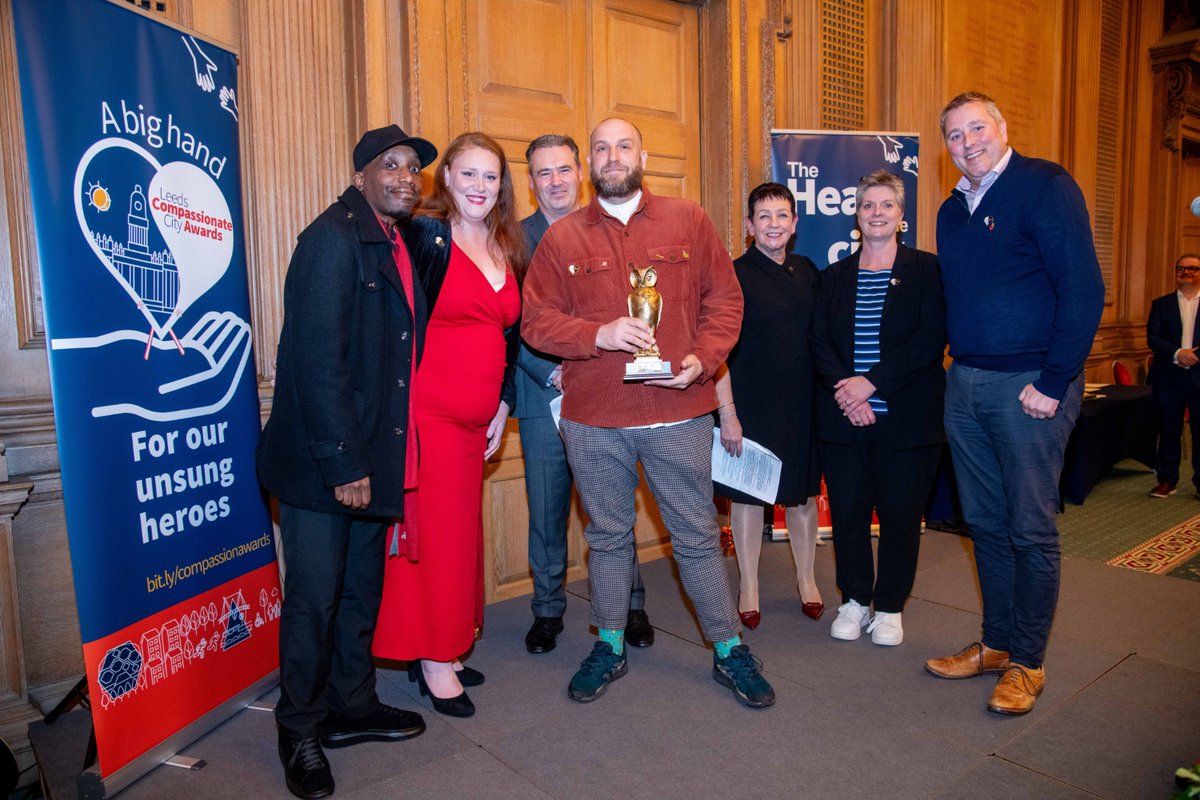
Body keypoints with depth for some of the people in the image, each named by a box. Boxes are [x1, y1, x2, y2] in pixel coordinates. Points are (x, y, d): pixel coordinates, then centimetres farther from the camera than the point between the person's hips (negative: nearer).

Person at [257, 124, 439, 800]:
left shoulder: (404, 241, 12)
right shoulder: (334, 237, -14)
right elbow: (318, 356, -21)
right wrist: (342, 463, -21)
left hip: (372, 456, 8)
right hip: (324, 461, -8)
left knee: (361, 590, 19)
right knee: (314, 598, 5)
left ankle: (352, 707, 36)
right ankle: (299, 732, 25)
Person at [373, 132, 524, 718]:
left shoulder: (507, 251, 13)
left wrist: (502, 405, 14)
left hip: (474, 420, 7)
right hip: (427, 412, -7)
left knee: (461, 532, 13)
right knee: (434, 532, 0)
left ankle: (443, 649, 27)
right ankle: (433, 660, 16)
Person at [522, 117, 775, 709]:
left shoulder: (689, 221, 6)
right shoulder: (562, 238, 5)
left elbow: (724, 298, 5)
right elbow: (536, 320, 1)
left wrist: (702, 358, -10)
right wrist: (600, 334, -15)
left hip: (678, 415, -1)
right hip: (592, 421, 1)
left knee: (697, 536, 9)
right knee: (607, 537, 15)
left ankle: (729, 651, 26)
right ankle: (609, 648, 33)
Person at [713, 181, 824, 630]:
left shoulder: (807, 272, 7)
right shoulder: (734, 275, -8)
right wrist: (727, 413, -14)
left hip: (803, 403, 4)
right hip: (751, 403, -4)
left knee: (804, 490, 13)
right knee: (748, 493, 6)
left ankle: (806, 579, 32)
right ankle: (749, 587, 23)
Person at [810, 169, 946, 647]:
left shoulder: (925, 270, 2)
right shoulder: (835, 276, 11)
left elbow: (930, 342, -8)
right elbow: (819, 342, 3)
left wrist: (871, 382, -16)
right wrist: (843, 390, -14)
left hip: (905, 418, -2)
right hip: (843, 418, 3)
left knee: (900, 514, 6)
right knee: (847, 512, 7)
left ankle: (890, 607, 23)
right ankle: (855, 600, 25)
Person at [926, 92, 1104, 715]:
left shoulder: (1046, 186, -7)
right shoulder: (952, 210, 14)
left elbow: (1083, 290, -13)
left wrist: (1053, 384, -17)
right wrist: (956, 363, 10)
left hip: (1029, 386, -6)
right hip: (965, 384, 7)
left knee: (1030, 529, 1)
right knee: (985, 523, 13)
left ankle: (1027, 662, 16)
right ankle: (996, 644, 26)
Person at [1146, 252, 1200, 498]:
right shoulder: (1161, 304, 8)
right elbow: (1152, 337, -2)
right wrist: (1177, 353, -18)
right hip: (1169, 378, 0)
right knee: (1168, 432, 6)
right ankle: (1167, 481, 14)